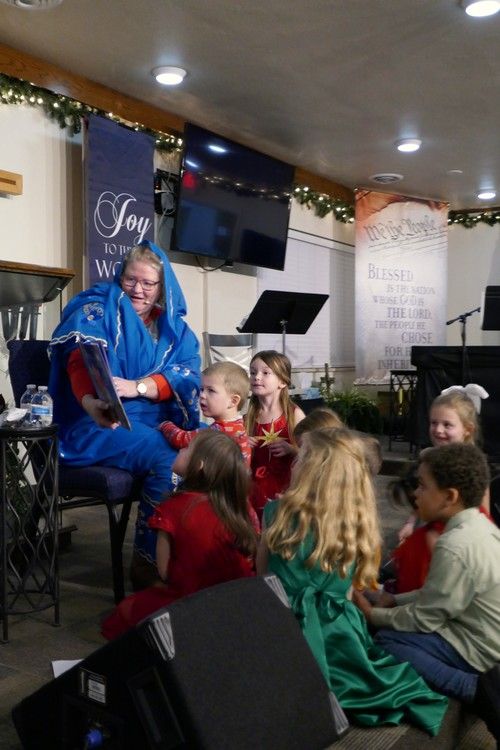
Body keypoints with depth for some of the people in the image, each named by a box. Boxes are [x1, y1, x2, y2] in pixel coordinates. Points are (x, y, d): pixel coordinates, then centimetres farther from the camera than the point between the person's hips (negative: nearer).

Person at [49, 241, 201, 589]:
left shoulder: (174, 326, 13)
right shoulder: (97, 308, 0)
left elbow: (189, 374, -5)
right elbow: (82, 361, -20)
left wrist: (137, 387, -25)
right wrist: (90, 402, -43)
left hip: (158, 422, 5)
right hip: (100, 422, -4)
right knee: (167, 460, -29)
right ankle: (149, 562, -16)